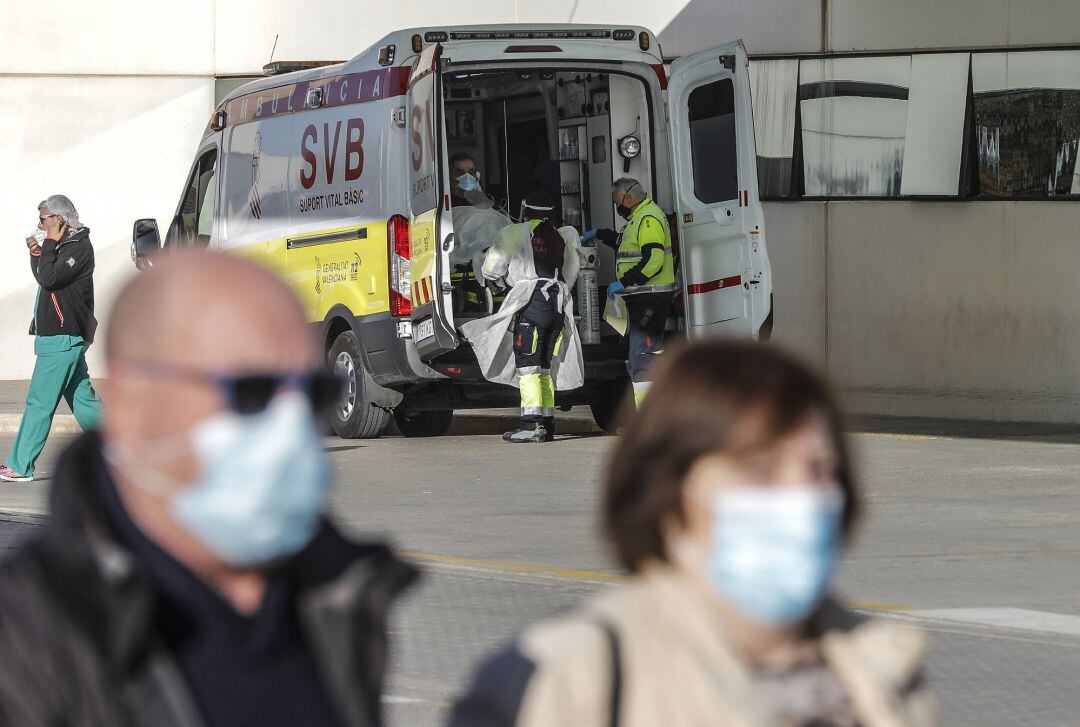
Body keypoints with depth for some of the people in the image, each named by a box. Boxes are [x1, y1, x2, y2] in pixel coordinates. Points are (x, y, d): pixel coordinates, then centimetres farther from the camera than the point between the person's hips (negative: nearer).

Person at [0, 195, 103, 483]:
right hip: (67, 338, 11)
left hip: (61, 339, -11)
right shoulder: (66, 246, 17)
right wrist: (37, 253, 8)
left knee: (39, 402, -7)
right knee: (83, 400, 11)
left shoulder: (79, 247, -14)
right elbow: (46, 279, 24)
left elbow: (49, 279, -24)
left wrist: (50, 244, -15)